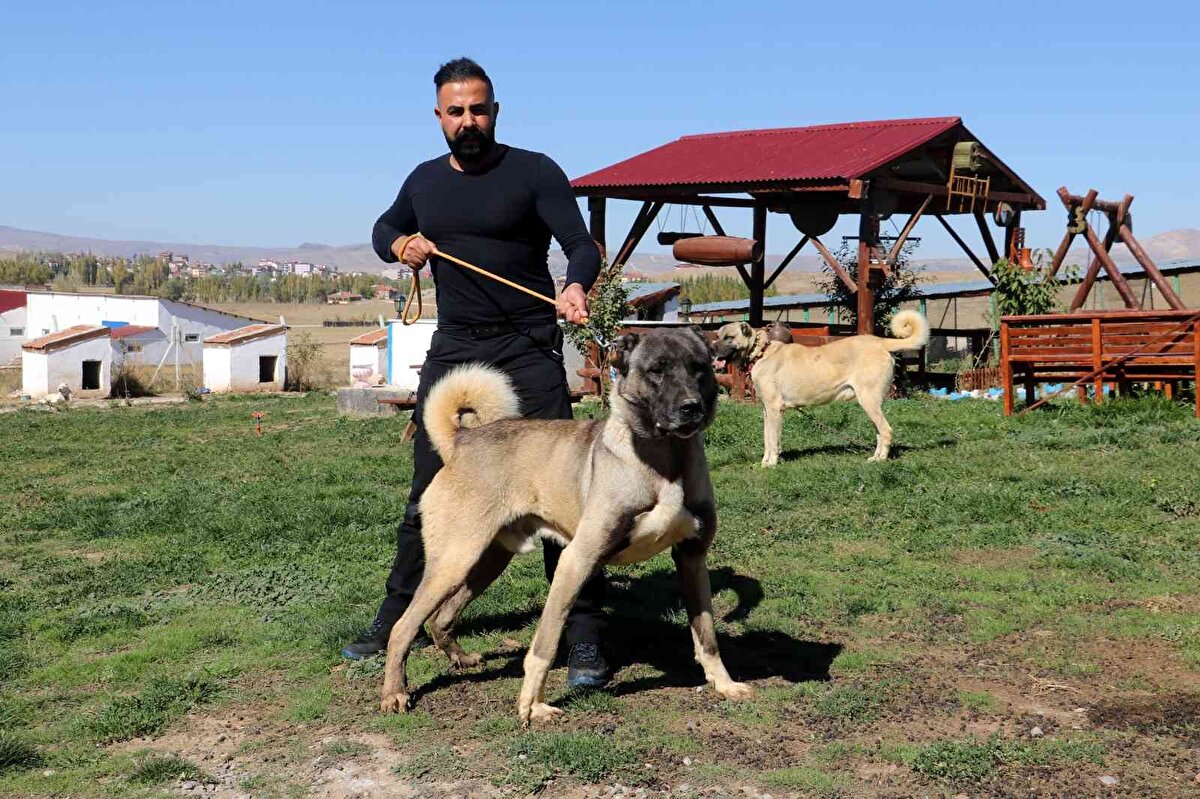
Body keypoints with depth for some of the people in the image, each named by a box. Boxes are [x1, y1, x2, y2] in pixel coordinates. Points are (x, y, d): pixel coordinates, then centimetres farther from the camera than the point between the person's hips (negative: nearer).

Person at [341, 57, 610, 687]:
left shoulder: (533, 173, -5)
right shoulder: (425, 181, 12)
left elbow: (582, 245, -13)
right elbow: (383, 229, 30)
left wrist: (575, 287, -36)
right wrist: (401, 244, 5)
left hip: (527, 352, -5)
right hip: (451, 351, 5)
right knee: (428, 493, 10)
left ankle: (584, 635, -3)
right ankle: (397, 619, 22)